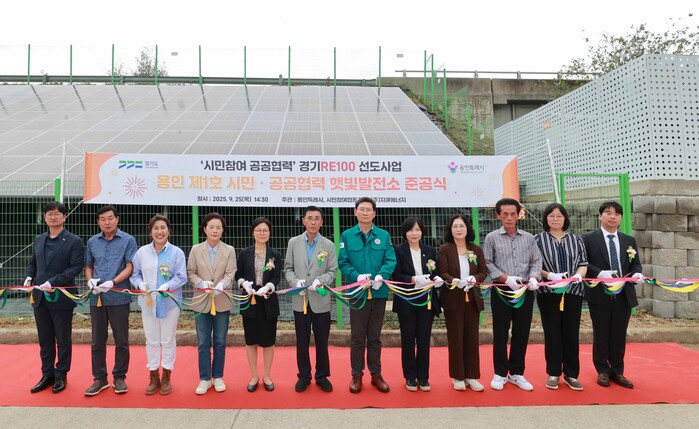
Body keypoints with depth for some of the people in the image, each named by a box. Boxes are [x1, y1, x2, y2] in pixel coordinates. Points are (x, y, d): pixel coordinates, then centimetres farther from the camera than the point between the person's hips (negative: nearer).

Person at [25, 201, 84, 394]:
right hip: (40, 297, 5)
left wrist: (54, 282, -21)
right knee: (45, 339, 14)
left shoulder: (74, 241, -6)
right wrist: (29, 277, -2)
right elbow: (33, 263, 18)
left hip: (61, 298, -5)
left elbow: (76, 267, -13)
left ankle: (61, 376, 20)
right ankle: (47, 375, 26)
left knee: (63, 339, 7)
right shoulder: (38, 240, 12)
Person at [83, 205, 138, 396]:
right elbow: (88, 266, 17)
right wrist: (90, 280, -4)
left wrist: (112, 282, -20)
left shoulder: (128, 240, -2)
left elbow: (130, 267, -7)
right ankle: (99, 379, 22)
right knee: (97, 340, 10)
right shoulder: (92, 242, 10)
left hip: (119, 298, -3)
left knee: (121, 340, 5)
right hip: (97, 298, 4)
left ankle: (119, 377, 19)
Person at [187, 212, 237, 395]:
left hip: (222, 302, 0)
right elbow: (190, 273, 1)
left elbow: (230, 273, -6)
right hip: (202, 301, 0)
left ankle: (218, 377, 23)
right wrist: (202, 283, -18)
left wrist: (221, 285, -26)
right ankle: (205, 379, 18)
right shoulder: (196, 250, 2)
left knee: (220, 342, 9)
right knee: (203, 343, 6)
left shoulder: (229, 250, -1)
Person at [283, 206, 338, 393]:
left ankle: (322, 376, 24)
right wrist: (295, 282, -13)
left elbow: (333, 271, -1)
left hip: (321, 300, -1)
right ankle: (304, 376, 25)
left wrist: (320, 280, -20)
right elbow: (288, 268, 5)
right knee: (302, 341, 10)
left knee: (322, 341, 8)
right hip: (300, 300, 1)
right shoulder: (294, 242, 4)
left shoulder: (328, 245, 1)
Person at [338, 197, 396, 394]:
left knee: (375, 337, 14)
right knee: (357, 337, 8)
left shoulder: (384, 235, 4)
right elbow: (343, 262, -4)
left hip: (379, 292, 2)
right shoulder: (347, 235, 0)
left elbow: (390, 260, -2)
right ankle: (356, 375, 22)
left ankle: (376, 374, 26)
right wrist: (357, 276, -21)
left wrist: (381, 276, -20)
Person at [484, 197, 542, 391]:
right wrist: (506, 278, -15)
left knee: (522, 333, 9)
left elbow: (536, 261, 8)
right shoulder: (492, 238, 0)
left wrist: (533, 277, -11)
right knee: (500, 333, 5)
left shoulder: (529, 238, 8)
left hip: (525, 291, 3)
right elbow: (488, 263, -4)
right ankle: (500, 373, 18)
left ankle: (516, 373, 23)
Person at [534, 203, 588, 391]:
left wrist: (578, 275, -14)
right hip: (548, 293, -2)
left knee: (571, 334, 6)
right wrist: (550, 275, -18)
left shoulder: (576, 240, 10)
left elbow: (583, 263, 8)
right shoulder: (538, 239, 2)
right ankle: (553, 373, 15)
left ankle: (571, 374, 17)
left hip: (573, 293, 2)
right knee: (552, 333, 4)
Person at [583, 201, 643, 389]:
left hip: (624, 295, 4)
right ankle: (603, 371, 20)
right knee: (601, 334, 6)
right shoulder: (588, 239, -2)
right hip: (600, 294, -3)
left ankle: (617, 372, 23)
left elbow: (636, 263, 14)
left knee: (619, 335, 10)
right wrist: (600, 273, -22)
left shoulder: (629, 241, 12)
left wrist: (637, 273, -8)